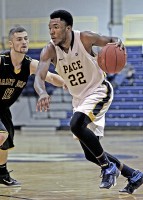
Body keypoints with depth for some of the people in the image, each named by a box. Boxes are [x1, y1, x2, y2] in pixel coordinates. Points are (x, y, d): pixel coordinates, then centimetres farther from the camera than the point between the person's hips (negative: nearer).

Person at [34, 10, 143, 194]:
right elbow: (39, 76, -28)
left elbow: (110, 41, -3)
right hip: (79, 98, 6)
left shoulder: (85, 38, -19)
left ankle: (108, 166, -15)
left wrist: (117, 43, -30)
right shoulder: (49, 51, -13)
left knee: (76, 125, -32)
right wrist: (42, 93, -51)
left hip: (99, 91, -6)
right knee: (91, 154, 7)